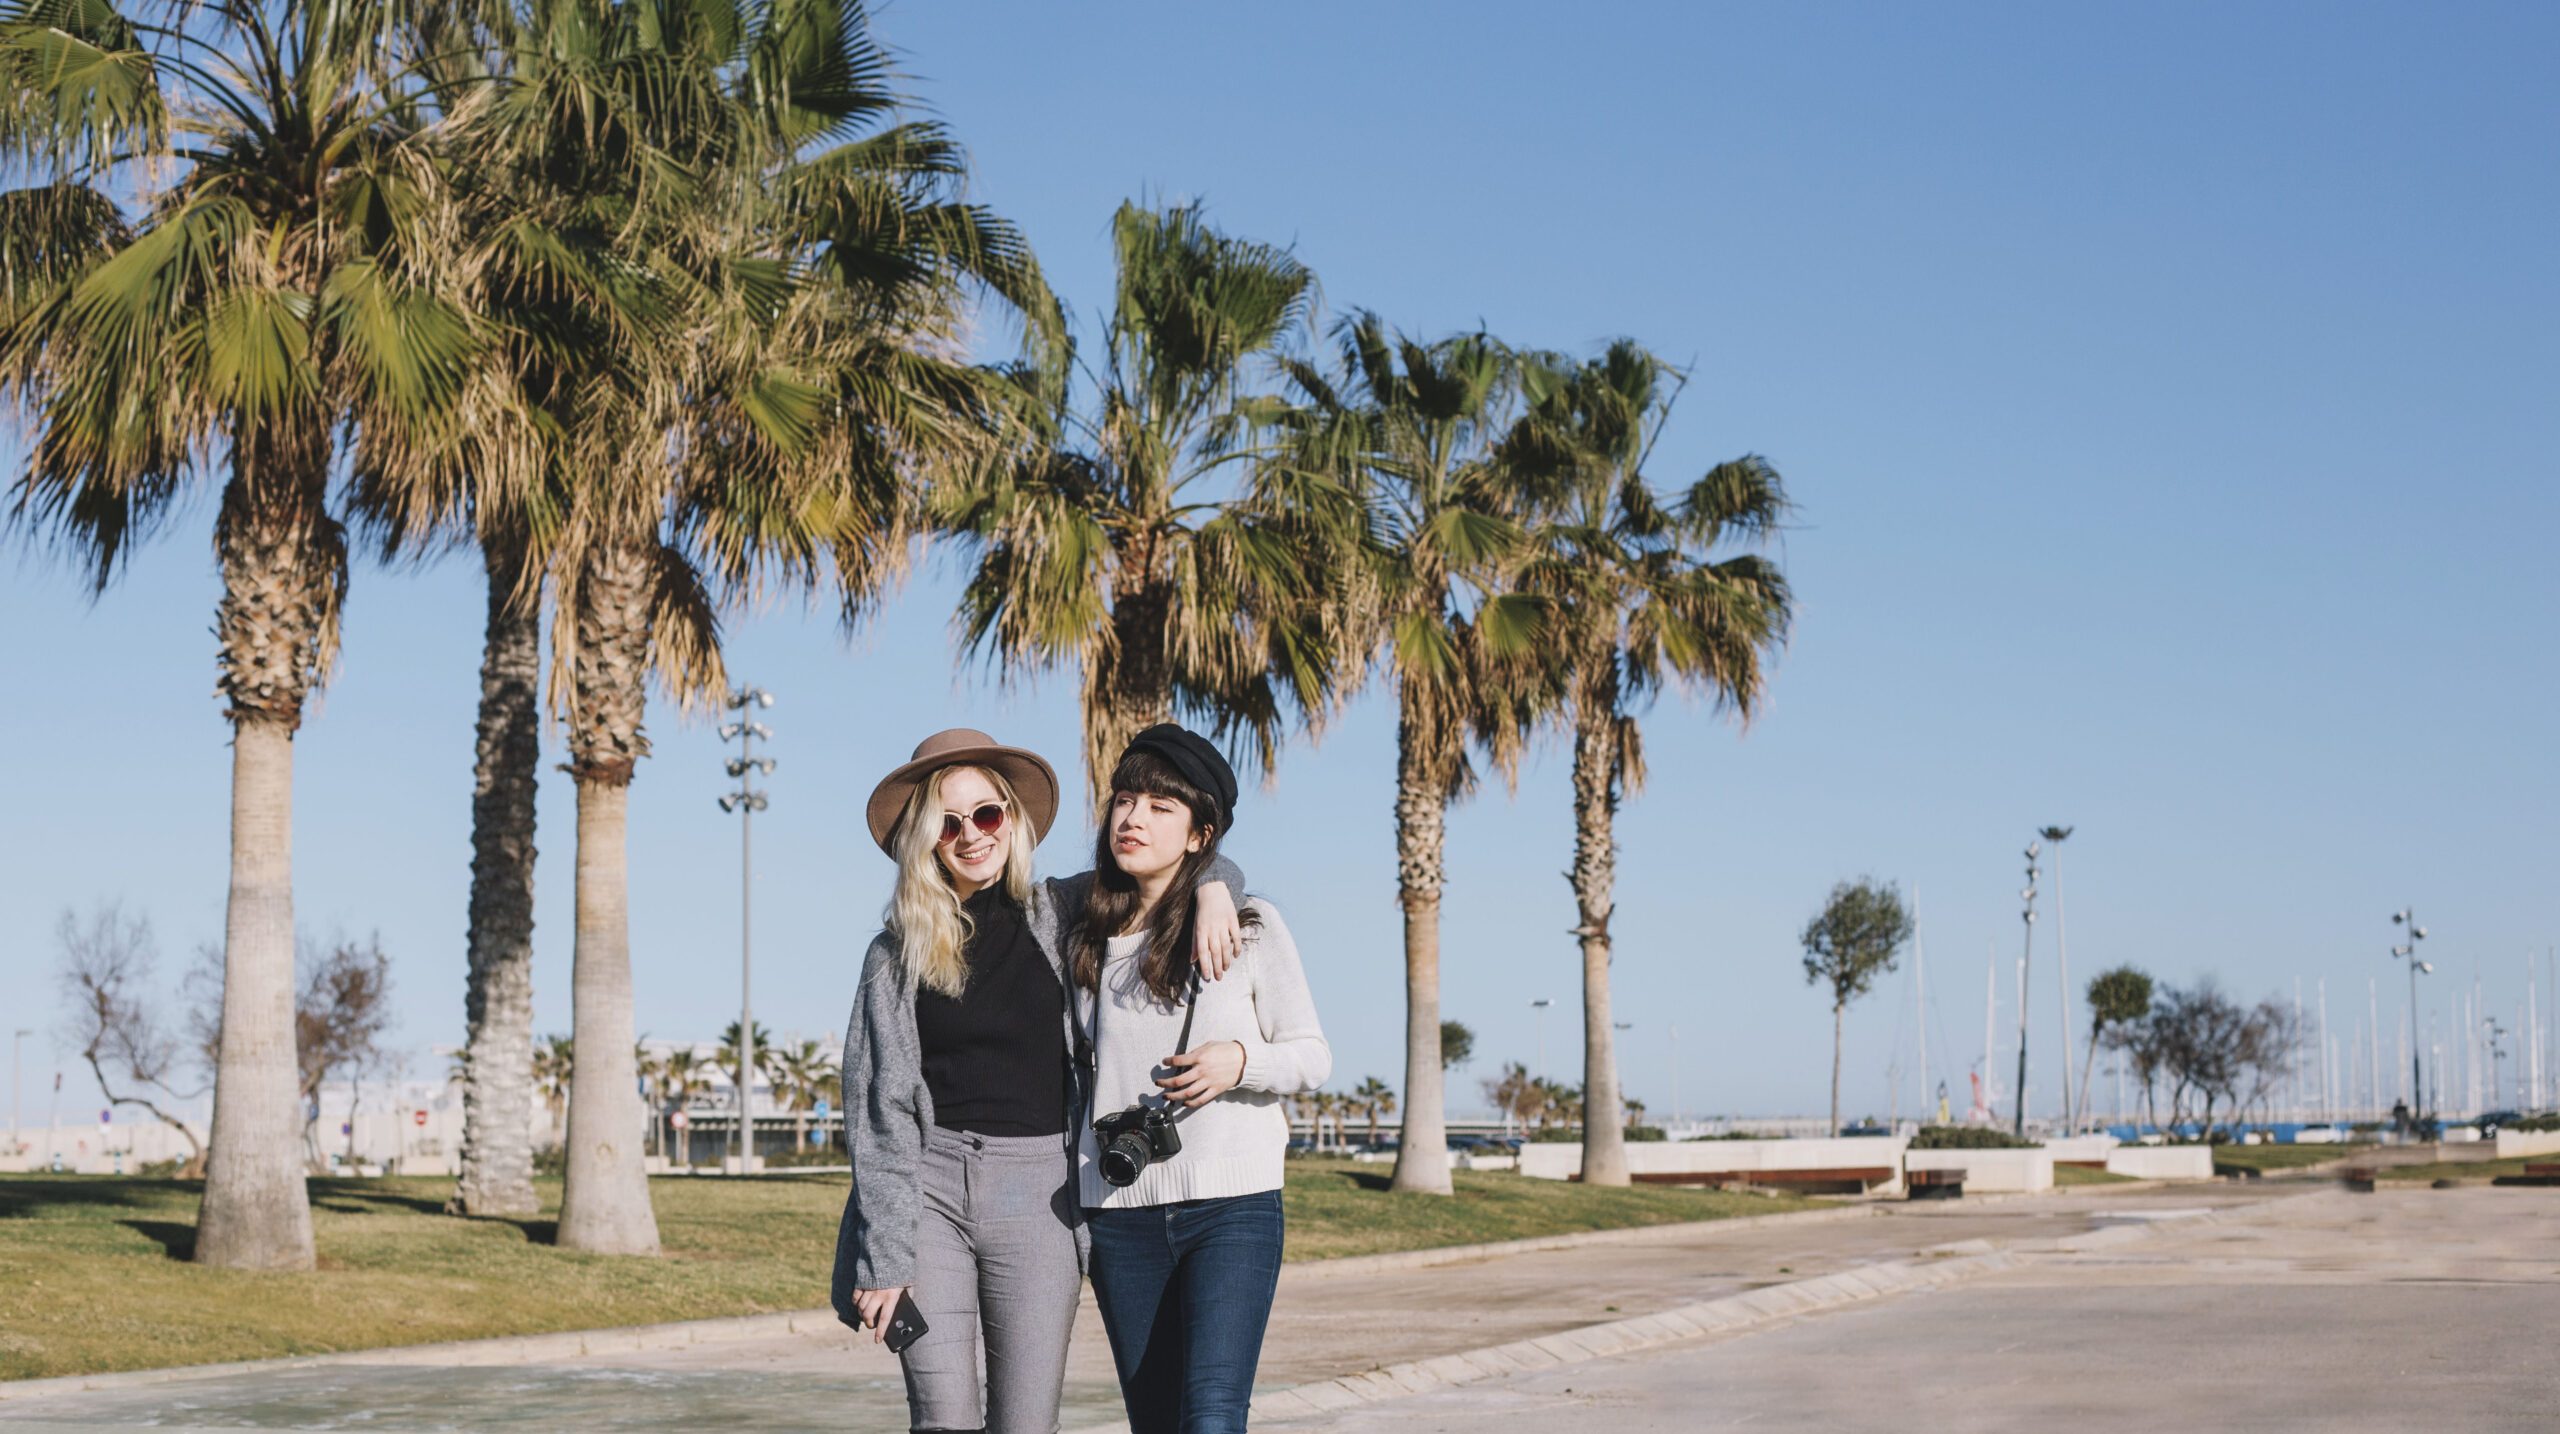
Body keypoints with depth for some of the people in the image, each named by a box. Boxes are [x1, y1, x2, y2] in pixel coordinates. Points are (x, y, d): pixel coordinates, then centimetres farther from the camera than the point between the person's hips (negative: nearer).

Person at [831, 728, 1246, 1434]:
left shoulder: (1063, 917, 8)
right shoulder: (896, 953, 6)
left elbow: (1191, 862, 16)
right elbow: (877, 1110, 2)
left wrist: (1212, 891, -9)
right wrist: (882, 1257, -6)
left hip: (1038, 1193, 1)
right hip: (931, 1189, -1)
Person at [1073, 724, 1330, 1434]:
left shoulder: (1251, 925, 1)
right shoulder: (1087, 937, 11)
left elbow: (1312, 1056, 4)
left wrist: (1239, 1062, -16)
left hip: (1232, 1207, -3)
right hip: (1119, 1215, 4)